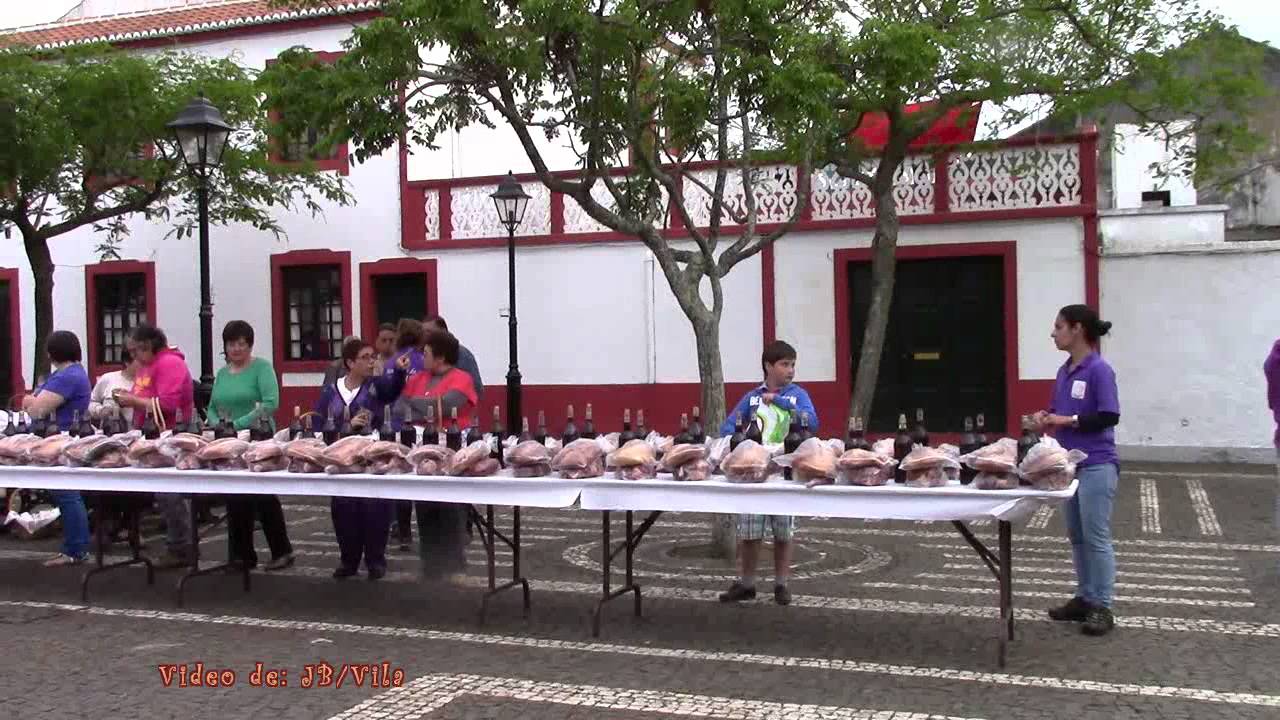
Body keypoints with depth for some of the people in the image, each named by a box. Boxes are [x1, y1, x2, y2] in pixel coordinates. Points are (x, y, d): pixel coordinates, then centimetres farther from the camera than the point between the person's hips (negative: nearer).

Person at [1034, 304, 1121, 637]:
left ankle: (1102, 607, 6)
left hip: (1096, 466, -8)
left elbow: (1109, 416, -19)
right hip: (1069, 464, 8)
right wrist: (1046, 416, 0)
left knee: (1096, 537, -2)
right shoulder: (1064, 371, 9)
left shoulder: (1099, 370, -14)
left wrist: (1069, 421, -19)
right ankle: (1085, 598, 24)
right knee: (1076, 535, 14)